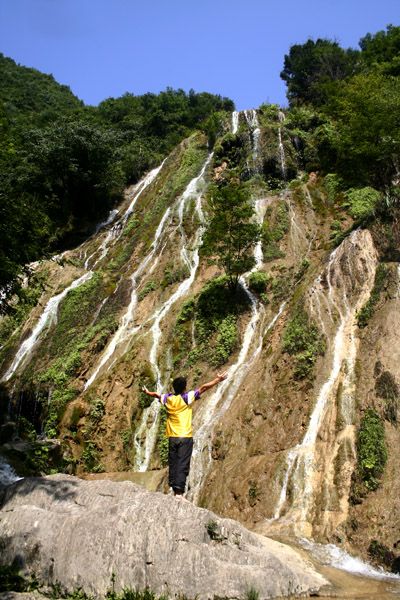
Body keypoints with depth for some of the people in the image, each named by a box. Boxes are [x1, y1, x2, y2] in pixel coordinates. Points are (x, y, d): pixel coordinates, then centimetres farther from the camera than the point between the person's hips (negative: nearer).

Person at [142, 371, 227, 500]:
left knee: (173, 465, 9)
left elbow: (156, 394, 26)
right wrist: (218, 379, -4)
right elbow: (203, 388, -8)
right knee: (182, 465, -7)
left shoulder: (167, 399, 7)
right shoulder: (187, 397, -6)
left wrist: (147, 392, 46)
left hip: (172, 437, 5)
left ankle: (175, 491, 12)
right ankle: (179, 492, -13)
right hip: (185, 436, -5)